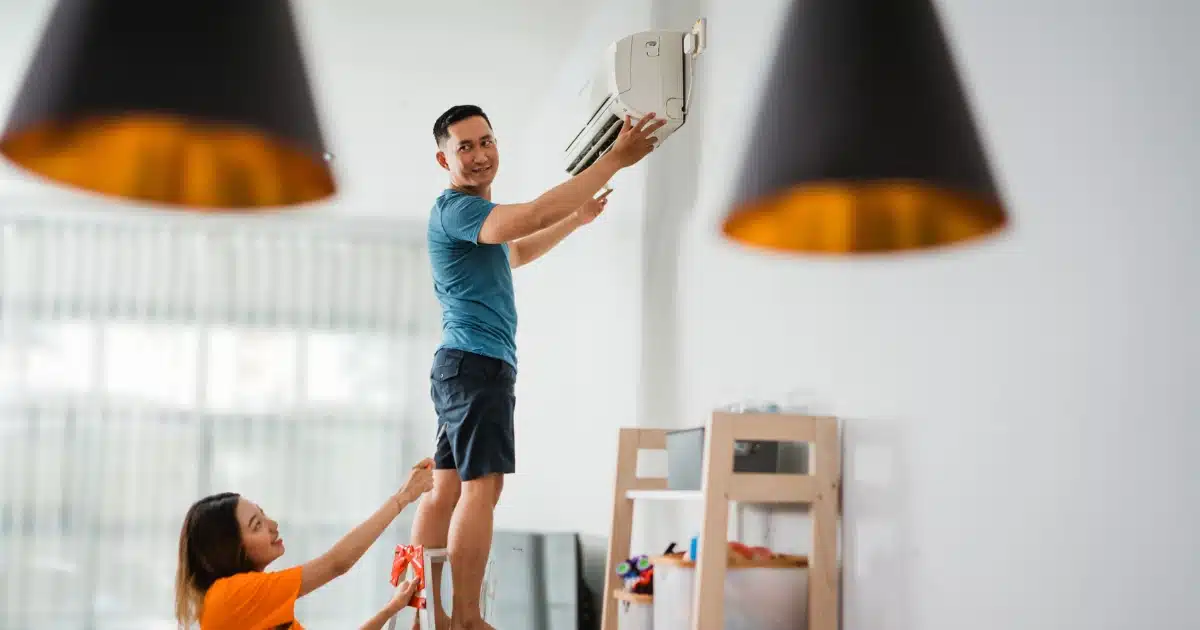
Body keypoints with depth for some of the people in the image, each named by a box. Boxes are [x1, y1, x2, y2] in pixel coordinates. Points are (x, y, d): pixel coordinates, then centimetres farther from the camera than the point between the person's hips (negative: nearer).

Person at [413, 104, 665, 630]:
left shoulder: (473, 212, 21)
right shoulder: (456, 208, -14)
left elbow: (515, 254, 39)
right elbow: (534, 214, -29)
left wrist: (578, 219, 38)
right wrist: (615, 159, -27)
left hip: (461, 365, 10)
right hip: (478, 363, -10)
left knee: (447, 489, 8)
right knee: (481, 488, -12)